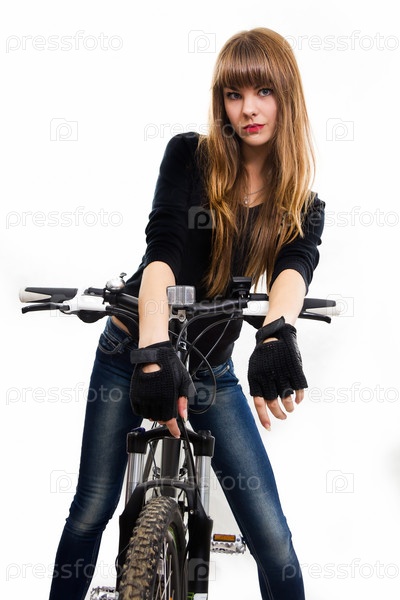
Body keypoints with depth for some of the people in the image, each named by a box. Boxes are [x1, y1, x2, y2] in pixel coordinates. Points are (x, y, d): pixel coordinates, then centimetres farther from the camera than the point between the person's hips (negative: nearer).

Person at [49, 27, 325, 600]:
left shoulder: (302, 205, -4)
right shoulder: (190, 155, -9)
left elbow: (296, 265, -26)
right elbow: (163, 249, -26)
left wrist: (277, 332, -50)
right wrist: (154, 352, -43)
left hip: (212, 371, 1)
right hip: (135, 349, -1)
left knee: (274, 541, -7)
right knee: (91, 512, 3)